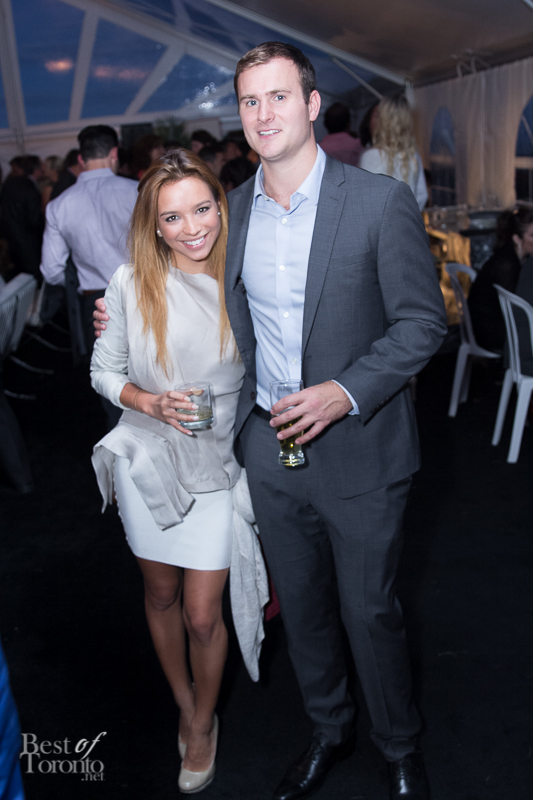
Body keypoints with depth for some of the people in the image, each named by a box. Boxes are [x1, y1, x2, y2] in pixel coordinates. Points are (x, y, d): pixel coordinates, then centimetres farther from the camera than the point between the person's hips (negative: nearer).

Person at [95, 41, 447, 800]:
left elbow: (423, 321, -10)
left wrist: (347, 391, -22)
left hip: (356, 450, -4)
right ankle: (328, 729, 46)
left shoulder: (382, 200, -12)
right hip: (269, 447, 4)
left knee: (370, 612, 11)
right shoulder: (236, 208, 3)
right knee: (302, 607, 19)